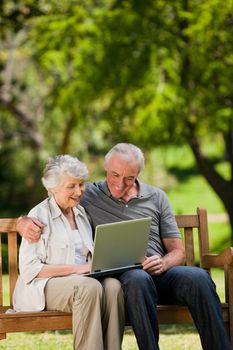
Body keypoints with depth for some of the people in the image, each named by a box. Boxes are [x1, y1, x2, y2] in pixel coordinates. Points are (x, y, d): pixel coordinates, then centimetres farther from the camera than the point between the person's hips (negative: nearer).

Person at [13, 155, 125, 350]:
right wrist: (76, 268, -16)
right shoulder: (40, 215, -3)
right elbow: (29, 268, -10)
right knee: (90, 287, -36)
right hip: (44, 286, -6)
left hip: (82, 279, 6)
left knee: (113, 286, -28)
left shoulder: (82, 213, 18)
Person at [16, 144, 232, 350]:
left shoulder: (157, 198, 18)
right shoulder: (87, 196, 13)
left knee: (198, 277, -32)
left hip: (159, 274, 3)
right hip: (117, 276, -2)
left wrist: (163, 263, -9)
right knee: (138, 279, -41)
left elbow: (178, 252, 16)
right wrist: (26, 223, -8)